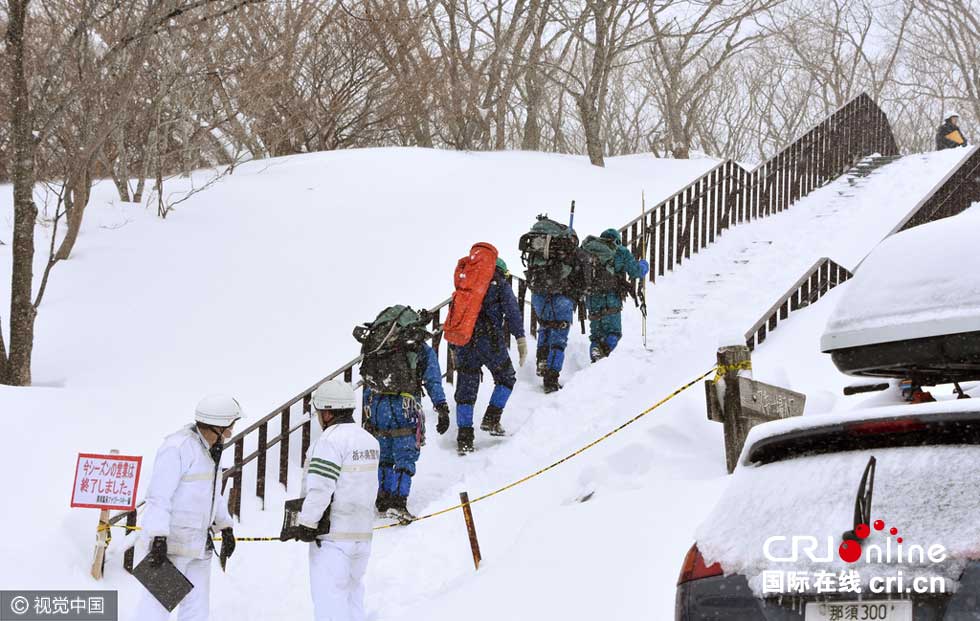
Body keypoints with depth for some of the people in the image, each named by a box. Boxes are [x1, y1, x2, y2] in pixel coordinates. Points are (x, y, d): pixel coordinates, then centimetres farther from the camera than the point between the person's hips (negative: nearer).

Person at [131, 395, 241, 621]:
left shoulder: (210, 449, 12)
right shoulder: (178, 447, -17)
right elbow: (159, 495, -22)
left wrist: (226, 528, 27)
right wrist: (158, 539, -27)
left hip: (199, 543, 9)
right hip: (172, 541, -9)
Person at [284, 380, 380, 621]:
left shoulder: (331, 440, -15)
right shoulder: (369, 440, 12)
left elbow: (320, 487, -19)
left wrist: (306, 524, -12)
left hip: (332, 536, -8)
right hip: (362, 534, 8)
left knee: (329, 599, -6)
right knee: (352, 596, 16)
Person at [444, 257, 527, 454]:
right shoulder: (501, 285, 8)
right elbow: (512, 312, -4)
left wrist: (454, 349, 26)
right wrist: (521, 339, -6)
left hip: (464, 342, 4)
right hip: (491, 342, -4)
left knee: (466, 389, 5)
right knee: (506, 378, 17)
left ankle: (464, 438, -1)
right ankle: (491, 419, 5)